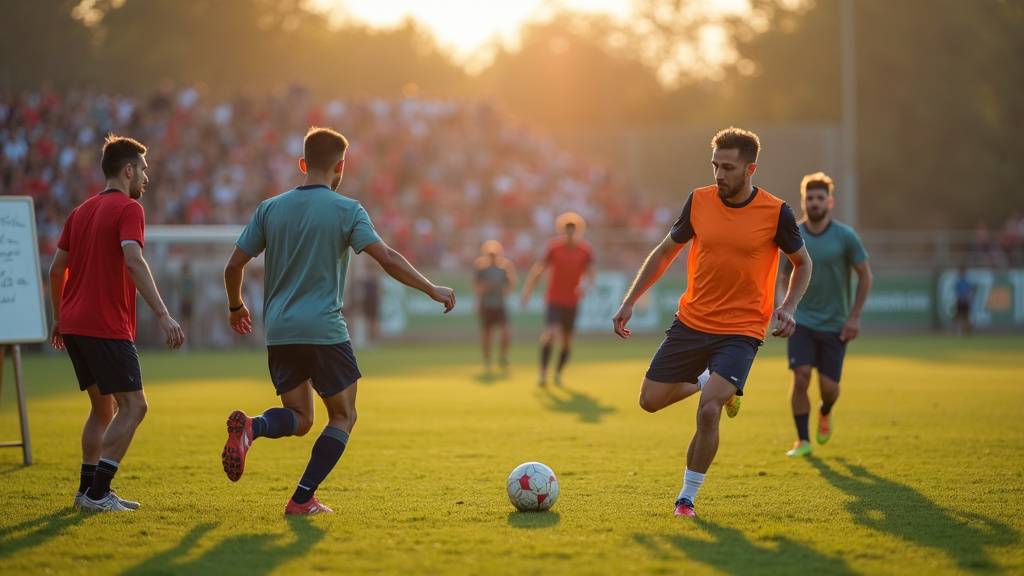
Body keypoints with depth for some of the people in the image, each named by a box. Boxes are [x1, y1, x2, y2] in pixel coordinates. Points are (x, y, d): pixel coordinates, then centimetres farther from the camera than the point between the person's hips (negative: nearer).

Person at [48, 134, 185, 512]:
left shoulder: (81, 212, 18)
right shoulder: (128, 209, -7)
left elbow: (56, 269, 20)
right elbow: (133, 261, -22)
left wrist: (59, 319, 30)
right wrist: (163, 315, -27)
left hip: (73, 324, 9)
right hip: (107, 326, -9)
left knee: (103, 407, 18)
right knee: (133, 406, -6)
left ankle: (88, 489, 17)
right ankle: (97, 493, -12)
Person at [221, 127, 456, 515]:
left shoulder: (270, 209, 9)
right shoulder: (347, 210, -3)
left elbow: (234, 267, 9)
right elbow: (387, 258, -13)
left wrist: (236, 307, 27)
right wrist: (432, 289, -3)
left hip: (279, 333, 5)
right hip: (324, 330, -4)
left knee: (299, 419, 14)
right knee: (343, 417, 10)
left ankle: (250, 427, -19)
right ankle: (303, 499, -2)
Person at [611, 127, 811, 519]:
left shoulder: (775, 213, -9)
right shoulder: (699, 201, -2)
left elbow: (802, 263, 8)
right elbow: (665, 252, 12)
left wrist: (788, 308, -10)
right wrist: (629, 303, 7)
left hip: (740, 331, -4)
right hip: (690, 322, 4)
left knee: (708, 412, -21)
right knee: (650, 400, 6)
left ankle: (687, 497, -2)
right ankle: (706, 381, 35)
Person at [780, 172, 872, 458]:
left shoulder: (845, 236, -8)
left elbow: (865, 276, -1)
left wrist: (854, 317, -7)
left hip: (835, 324, -1)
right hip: (801, 321, 1)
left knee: (829, 386, -1)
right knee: (801, 378, -14)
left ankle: (825, 413, 36)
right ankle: (802, 440, 1)